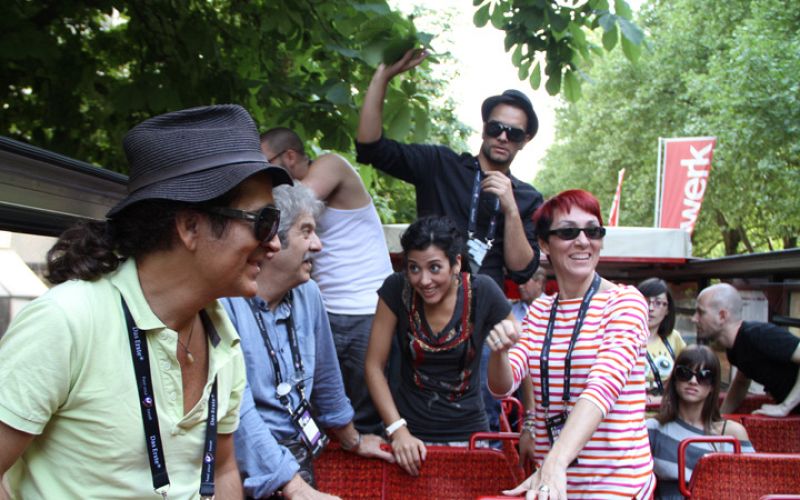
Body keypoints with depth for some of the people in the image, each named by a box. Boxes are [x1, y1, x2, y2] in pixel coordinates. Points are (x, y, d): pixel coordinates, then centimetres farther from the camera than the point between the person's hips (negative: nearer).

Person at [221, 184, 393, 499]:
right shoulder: (224, 303, -16)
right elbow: (237, 410, -20)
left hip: (299, 458, 6)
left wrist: (353, 441, 29)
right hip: (252, 470, -6)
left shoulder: (307, 294, 5)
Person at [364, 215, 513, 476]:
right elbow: (374, 366, -8)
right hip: (409, 429, 1)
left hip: (467, 431, 0)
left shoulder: (482, 292, -14)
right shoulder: (397, 289, -12)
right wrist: (398, 431, -16)